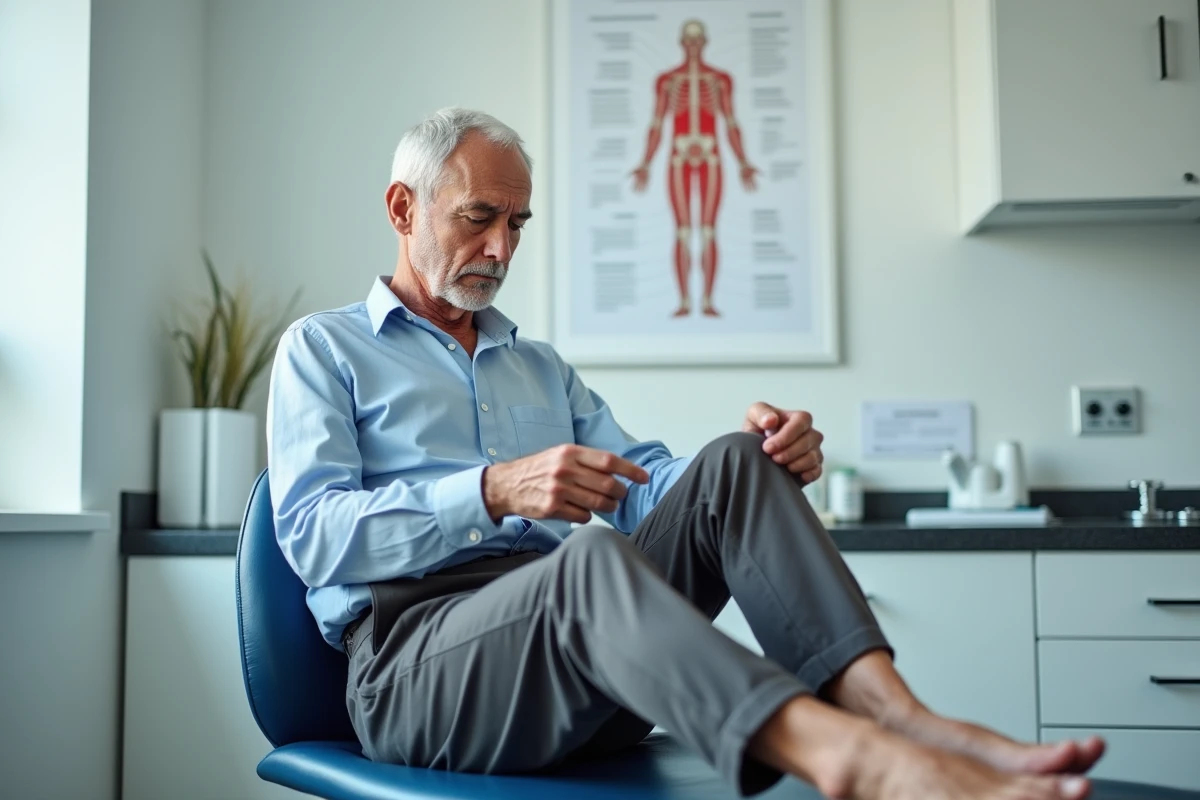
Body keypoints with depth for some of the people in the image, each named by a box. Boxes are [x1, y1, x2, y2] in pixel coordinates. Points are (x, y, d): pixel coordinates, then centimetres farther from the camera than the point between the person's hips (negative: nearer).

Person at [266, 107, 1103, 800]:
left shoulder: (541, 366, 27)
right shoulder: (322, 349, 10)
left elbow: (644, 486, 15)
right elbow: (311, 532, -7)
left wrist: (760, 460, -8)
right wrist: (492, 493, -23)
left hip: (580, 647, 5)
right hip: (414, 659, -5)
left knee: (732, 465, -17)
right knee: (589, 557, -37)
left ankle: (902, 715, -35)